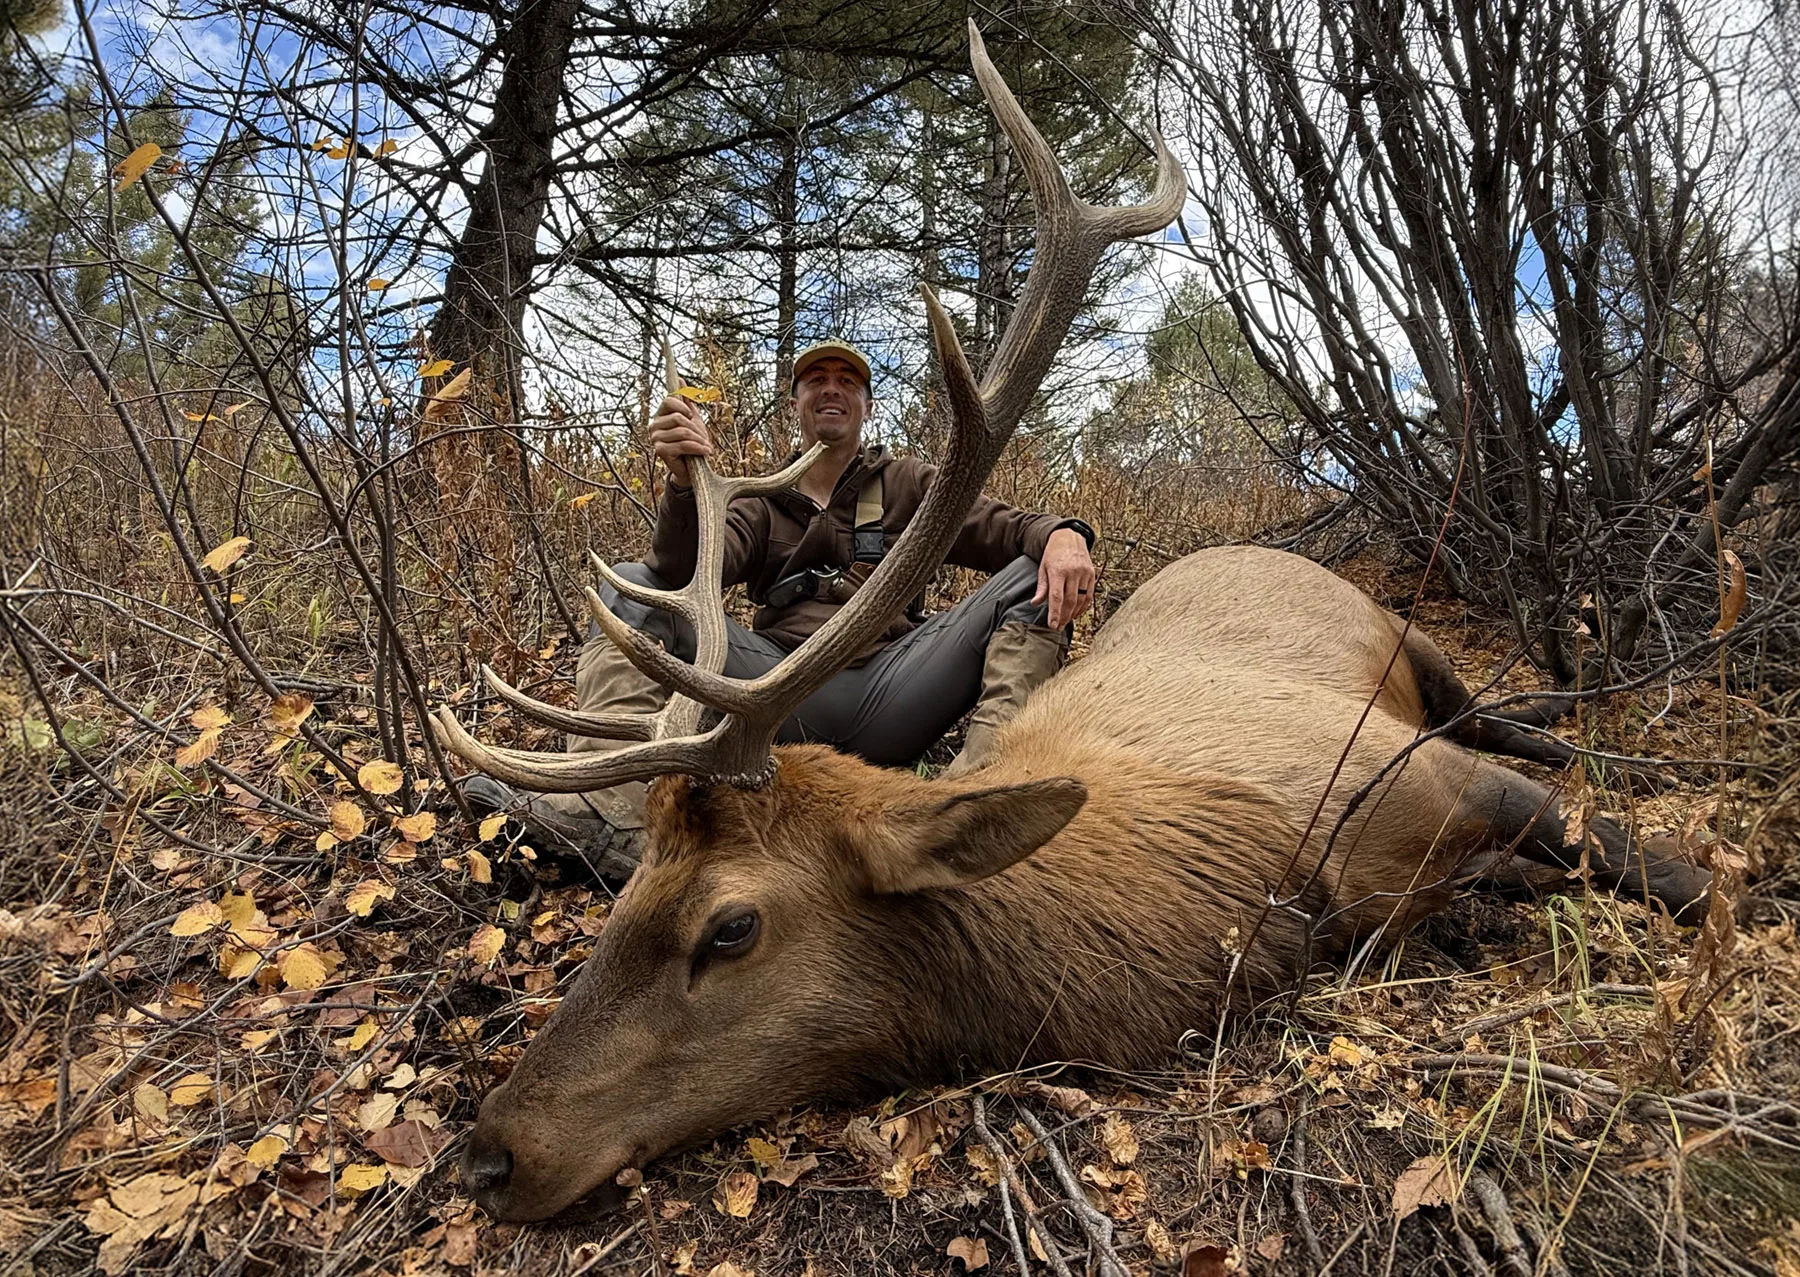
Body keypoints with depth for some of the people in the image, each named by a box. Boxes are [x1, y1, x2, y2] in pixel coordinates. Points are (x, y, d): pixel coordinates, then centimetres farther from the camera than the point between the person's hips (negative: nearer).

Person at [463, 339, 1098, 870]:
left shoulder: (907, 484, 22)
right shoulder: (760, 506, 21)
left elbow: (1003, 529, 8)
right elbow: (689, 576, 1)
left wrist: (1063, 533, -16)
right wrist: (686, 483, -19)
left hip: (888, 698, 0)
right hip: (784, 700, 1)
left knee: (1035, 576, -16)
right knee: (631, 583, -7)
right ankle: (614, 808, -29)